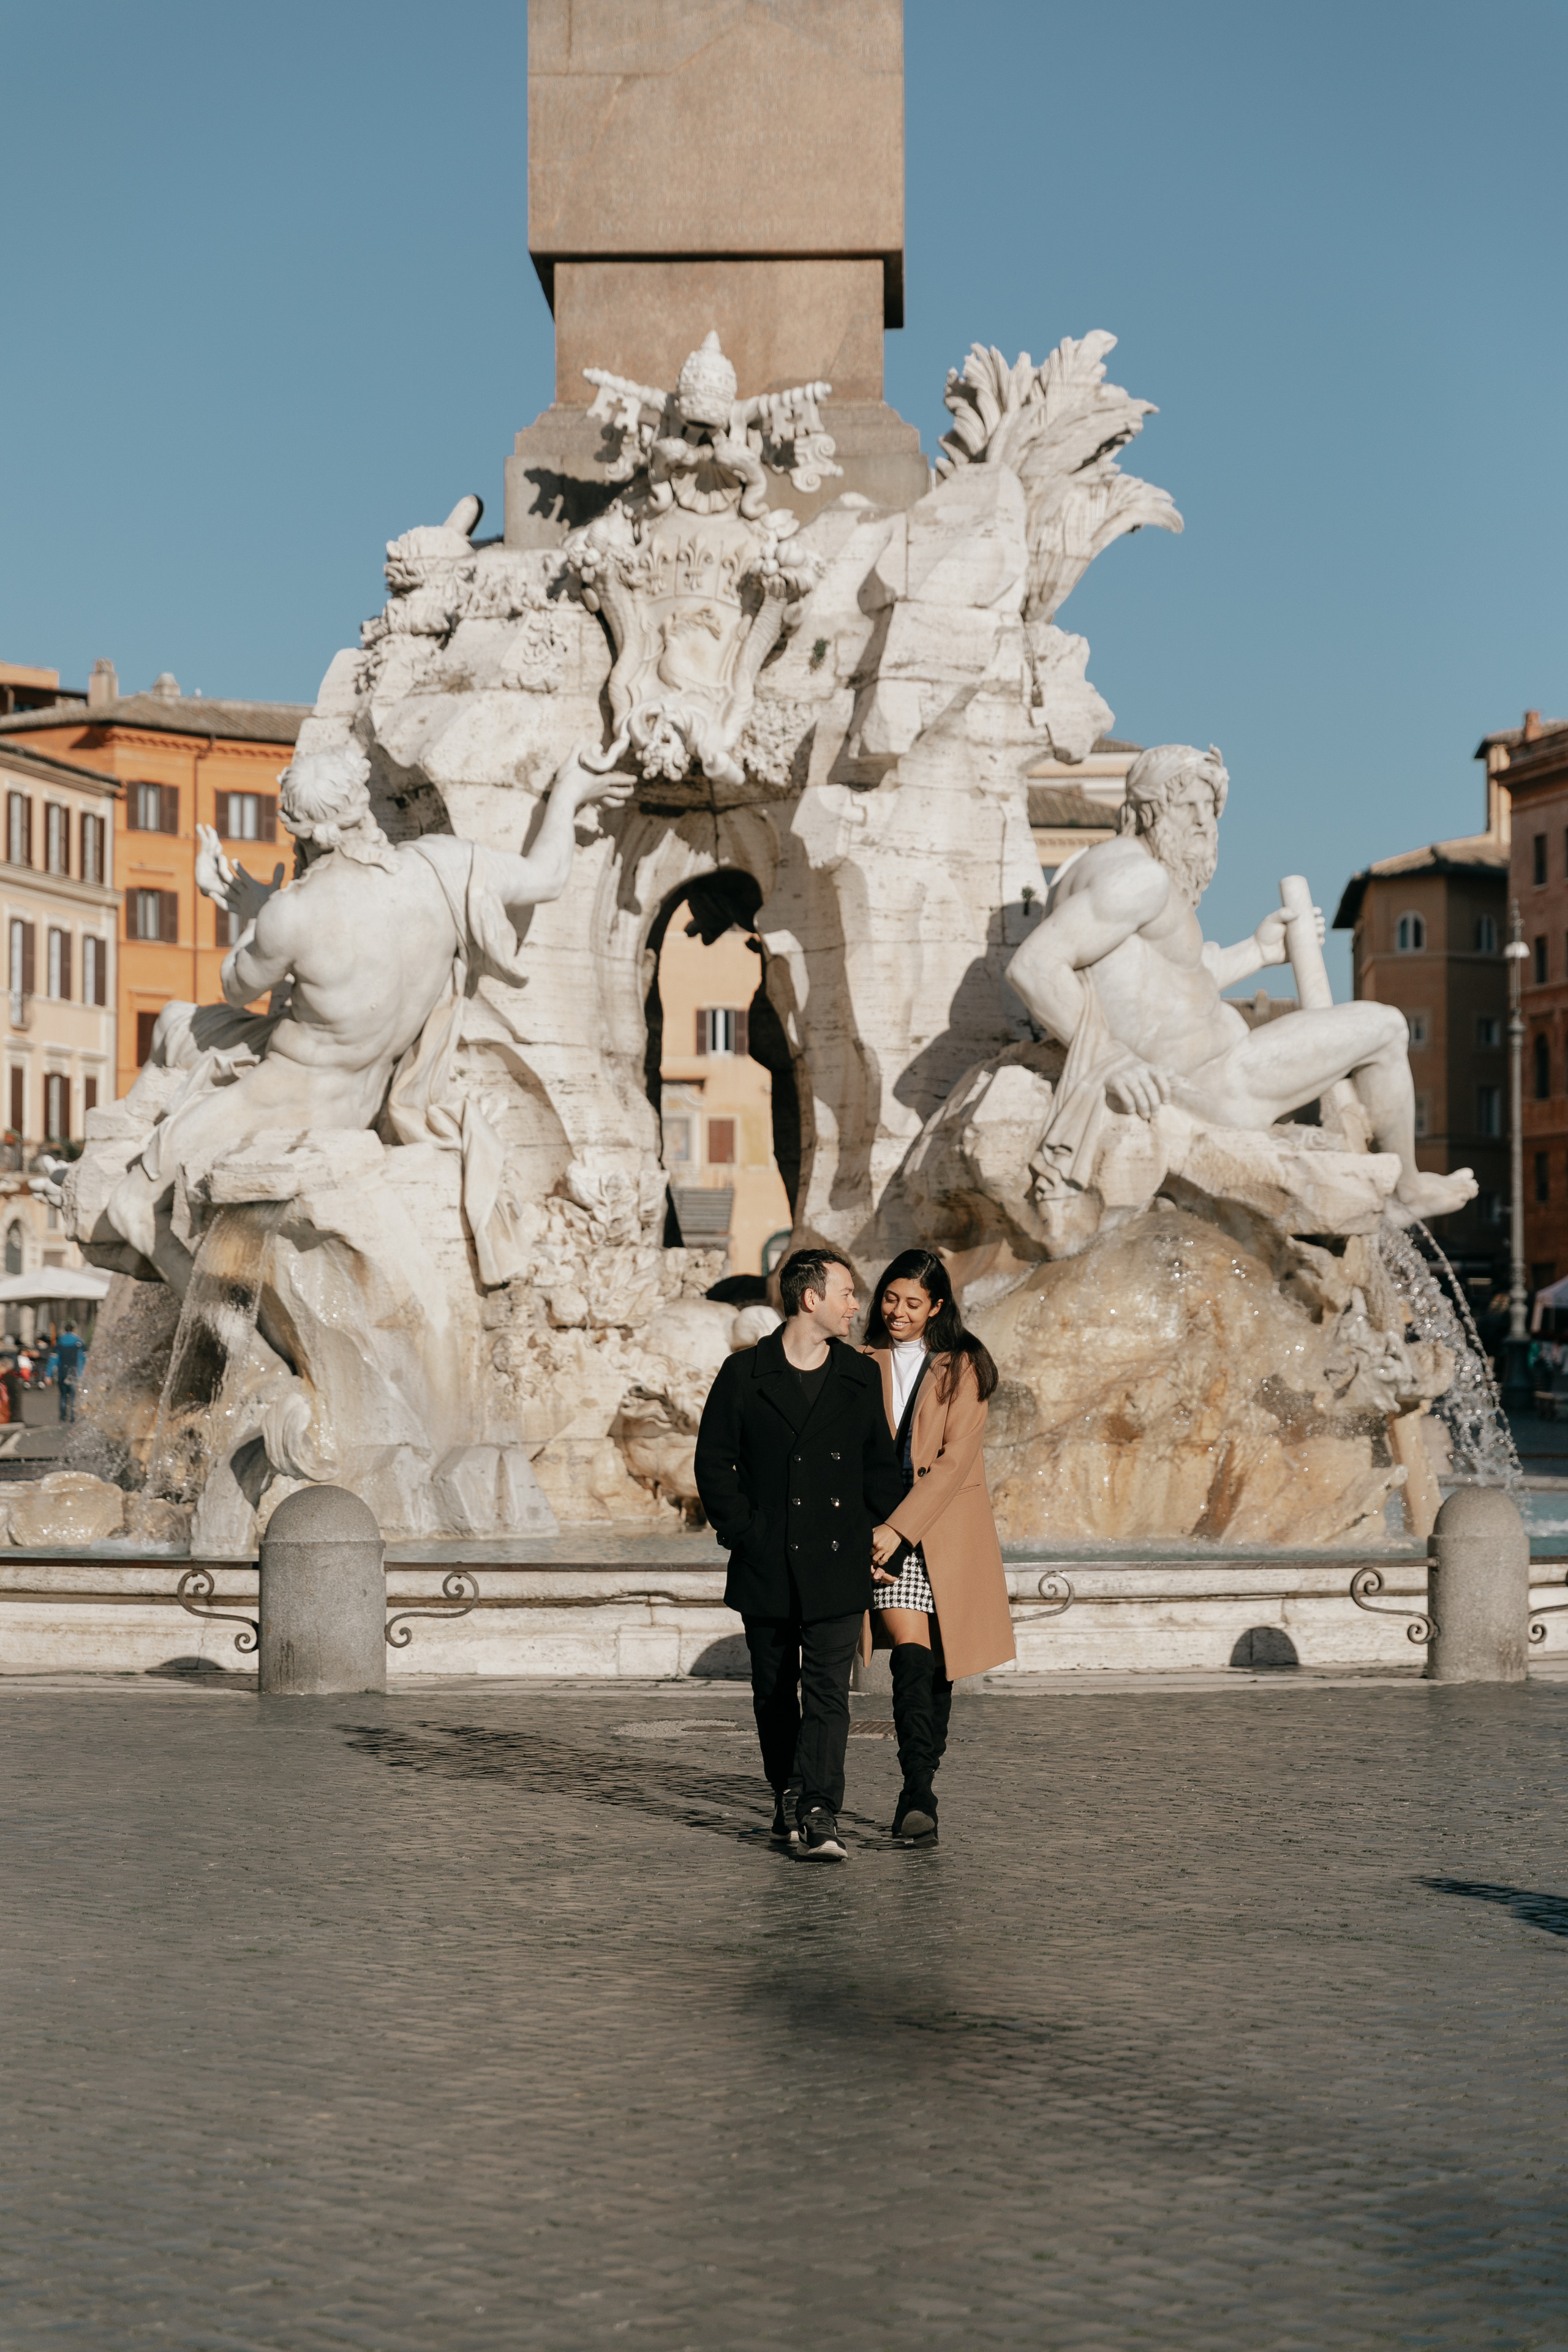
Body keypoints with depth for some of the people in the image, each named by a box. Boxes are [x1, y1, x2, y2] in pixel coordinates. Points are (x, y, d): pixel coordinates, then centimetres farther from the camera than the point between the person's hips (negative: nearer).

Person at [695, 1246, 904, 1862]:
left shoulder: (860, 1378, 7)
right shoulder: (744, 1374, -1)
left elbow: (880, 1466, 13)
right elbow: (714, 1464, 1)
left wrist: (877, 1536, 2)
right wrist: (744, 1532, -7)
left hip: (837, 1566, 0)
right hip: (767, 1568, 0)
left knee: (828, 1692, -10)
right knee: (774, 1693, 11)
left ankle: (818, 1817, -14)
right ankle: (788, 1802, 26)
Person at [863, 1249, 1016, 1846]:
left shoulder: (963, 1366, 1)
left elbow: (955, 1459, -8)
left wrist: (898, 1527, -16)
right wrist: (861, 1535, -7)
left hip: (947, 1528, 0)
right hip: (883, 1529, 0)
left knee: (936, 1665, 4)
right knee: (912, 1653, -16)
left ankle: (918, 1791, 18)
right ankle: (919, 1798, -19)